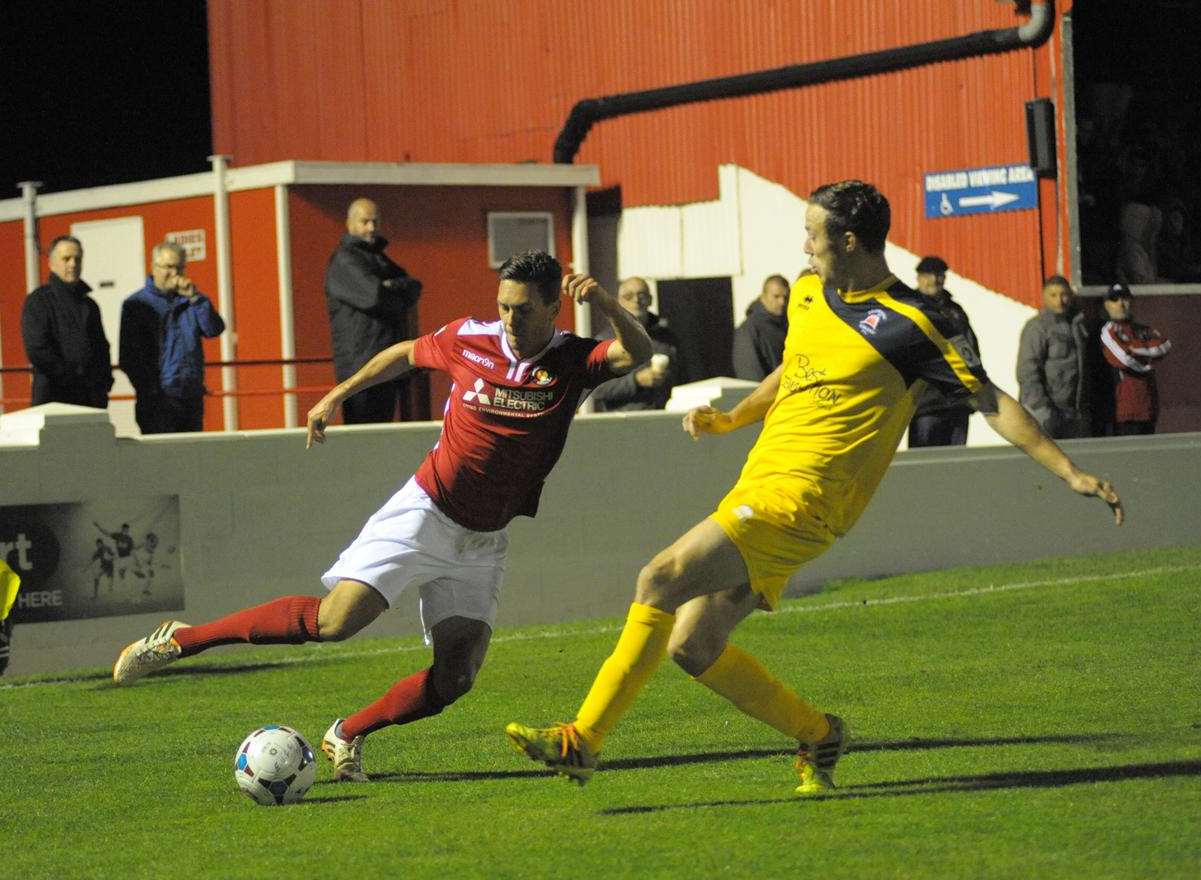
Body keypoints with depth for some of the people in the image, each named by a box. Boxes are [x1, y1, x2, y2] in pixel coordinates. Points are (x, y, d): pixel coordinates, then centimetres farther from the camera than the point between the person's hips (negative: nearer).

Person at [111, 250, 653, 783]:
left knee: (455, 677, -9)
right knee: (333, 621, -18)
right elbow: (407, 354, 14)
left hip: (483, 543, 3)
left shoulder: (574, 362, -7)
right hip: (424, 514, -2)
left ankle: (348, 736, 13)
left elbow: (638, 353, -25)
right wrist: (337, 395, 19)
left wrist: (608, 305, -42)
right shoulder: (469, 340, -6)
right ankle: (179, 640, -7)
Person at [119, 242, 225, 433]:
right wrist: (148, 391, -9)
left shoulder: (189, 301, 14)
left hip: (192, 398, 4)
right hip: (158, 400, -4)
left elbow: (214, 330, 0)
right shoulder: (137, 304, 2)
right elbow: (128, 356, -2)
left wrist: (195, 298, -11)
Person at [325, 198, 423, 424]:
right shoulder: (344, 261, -7)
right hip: (361, 365, -9)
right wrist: (400, 296, 0)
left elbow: (414, 288, 8)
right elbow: (375, 296, -20)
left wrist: (392, 286, -13)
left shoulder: (379, 259, 21)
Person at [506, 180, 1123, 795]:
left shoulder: (909, 325, -8)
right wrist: (729, 419, 21)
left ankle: (584, 739, -16)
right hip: (757, 487, 9)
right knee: (693, 646, 2)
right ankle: (815, 735, 19)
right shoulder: (808, 293, 15)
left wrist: (1071, 474, -6)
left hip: (799, 497, -8)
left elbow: (992, 402, -4)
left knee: (661, 580, -21)